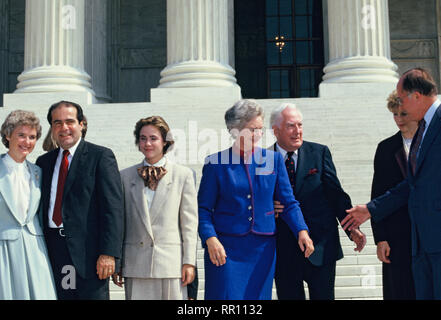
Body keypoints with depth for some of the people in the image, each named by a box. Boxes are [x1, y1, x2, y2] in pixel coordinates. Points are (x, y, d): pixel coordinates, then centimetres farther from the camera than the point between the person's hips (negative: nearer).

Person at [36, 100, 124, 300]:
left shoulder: (101, 156, -1)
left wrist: (108, 253, -16)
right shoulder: (44, 162, 16)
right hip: (53, 251, 5)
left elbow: (113, 207, -8)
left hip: (88, 251, -4)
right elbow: (40, 208, 17)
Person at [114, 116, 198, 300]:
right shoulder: (125, 176, 9)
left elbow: (190, 223, 2)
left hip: (171, 264, -1)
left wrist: (189, 262, -2)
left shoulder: (183, 175, 3)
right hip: (136, 264, 2)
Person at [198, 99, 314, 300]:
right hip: (225, 249, -3)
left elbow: (288, 202, 9)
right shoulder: (216, 163, -1)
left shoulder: (273, 159, 8)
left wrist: (301, 231, -7)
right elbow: (204, 208, -1)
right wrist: (210, 239, -17)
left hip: (263, 249, 3)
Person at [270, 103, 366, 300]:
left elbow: (336, 193, 0)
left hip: (321, 247, 1)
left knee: (323, 296, 8)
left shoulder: (320, 153, 3)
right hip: (284, 252, 0)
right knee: (288, 296, 9)